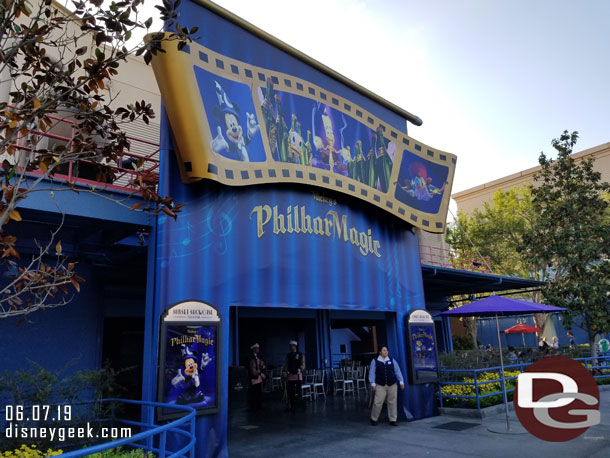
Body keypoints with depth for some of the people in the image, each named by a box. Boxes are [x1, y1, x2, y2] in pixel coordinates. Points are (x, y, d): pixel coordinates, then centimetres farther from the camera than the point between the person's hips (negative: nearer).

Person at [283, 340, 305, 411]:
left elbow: (303, 364, -2)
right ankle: (292, 406, 13)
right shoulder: (288, 355, 14)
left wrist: (299, 370, -19)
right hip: (290, 376, 3)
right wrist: (286, 371, -5)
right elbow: (285, 365, 12)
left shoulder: (300, 355, 4)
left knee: (298, 392, -1)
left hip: (298, 376, -3)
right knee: (291, 393, 3)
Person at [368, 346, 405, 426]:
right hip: (380, 386, -2)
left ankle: (393, 420, 19)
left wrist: (401, 382, 2)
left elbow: (397, 371, 8)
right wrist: (373, 384, -6)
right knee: (377, 403, -5)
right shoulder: (375, 361, 1)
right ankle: (373, 419, 14)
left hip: (392, 385, 2)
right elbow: (372, 373, 1)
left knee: (392, 403, 6)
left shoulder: (392, 360, 7)